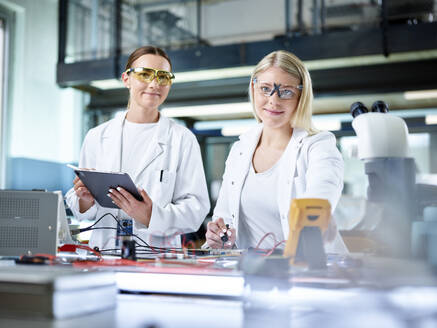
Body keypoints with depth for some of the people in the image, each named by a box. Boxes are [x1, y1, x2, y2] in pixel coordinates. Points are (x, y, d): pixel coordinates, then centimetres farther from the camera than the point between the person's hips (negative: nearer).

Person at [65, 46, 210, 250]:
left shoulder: (182, 139, 5)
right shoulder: (97, 137, 12)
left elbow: (196, 208, -1)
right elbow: (82, 213, 17)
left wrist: (152, 216, -16)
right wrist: (85, 201, -5)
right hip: (103, 250, 3)